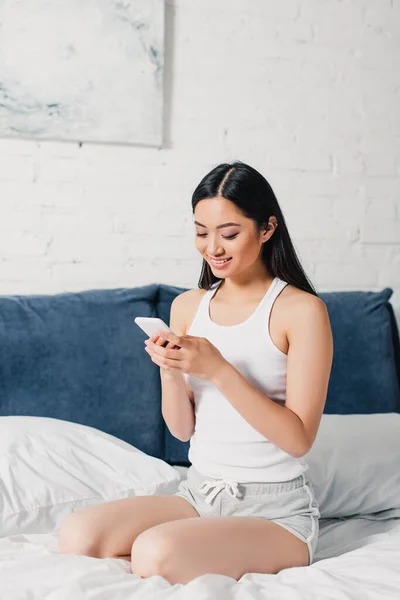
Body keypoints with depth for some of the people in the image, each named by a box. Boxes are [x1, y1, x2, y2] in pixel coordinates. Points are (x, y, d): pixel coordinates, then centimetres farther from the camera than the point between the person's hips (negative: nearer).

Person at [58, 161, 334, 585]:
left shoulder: (302, 310, -10)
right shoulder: (187, 306, 6)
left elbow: (299, 438, -14)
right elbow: (182, 429, 8)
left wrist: (218, 370, -23)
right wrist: (169, 371, -13)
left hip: (274, 508, -5)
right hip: (198, 492, 6)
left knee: (155, 552, -29)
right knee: (77, 536, -17)